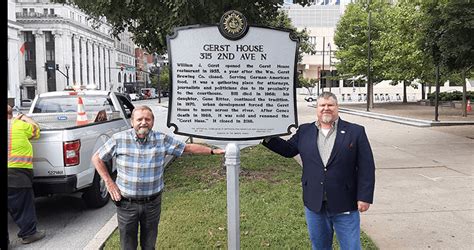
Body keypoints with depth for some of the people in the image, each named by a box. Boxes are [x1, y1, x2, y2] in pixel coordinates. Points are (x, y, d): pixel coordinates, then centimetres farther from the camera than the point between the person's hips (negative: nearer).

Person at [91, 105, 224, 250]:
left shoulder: (162, 140, -6)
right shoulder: (119, 139, -9)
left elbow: (188, 148, 2)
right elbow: (97, 158, 3)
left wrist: (213, 151, -1)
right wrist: (109, 182, -4)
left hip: (152, 203, 1)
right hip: (126, 204, -1)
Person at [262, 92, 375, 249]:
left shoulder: (356, 132, -2)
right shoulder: (304, 131, 7)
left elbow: (366, 167, -5)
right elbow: (288, 149, 15)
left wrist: (364, 197, -10)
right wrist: (267, 138, 2)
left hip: (345, 205, -3)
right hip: (314, 204, 3)